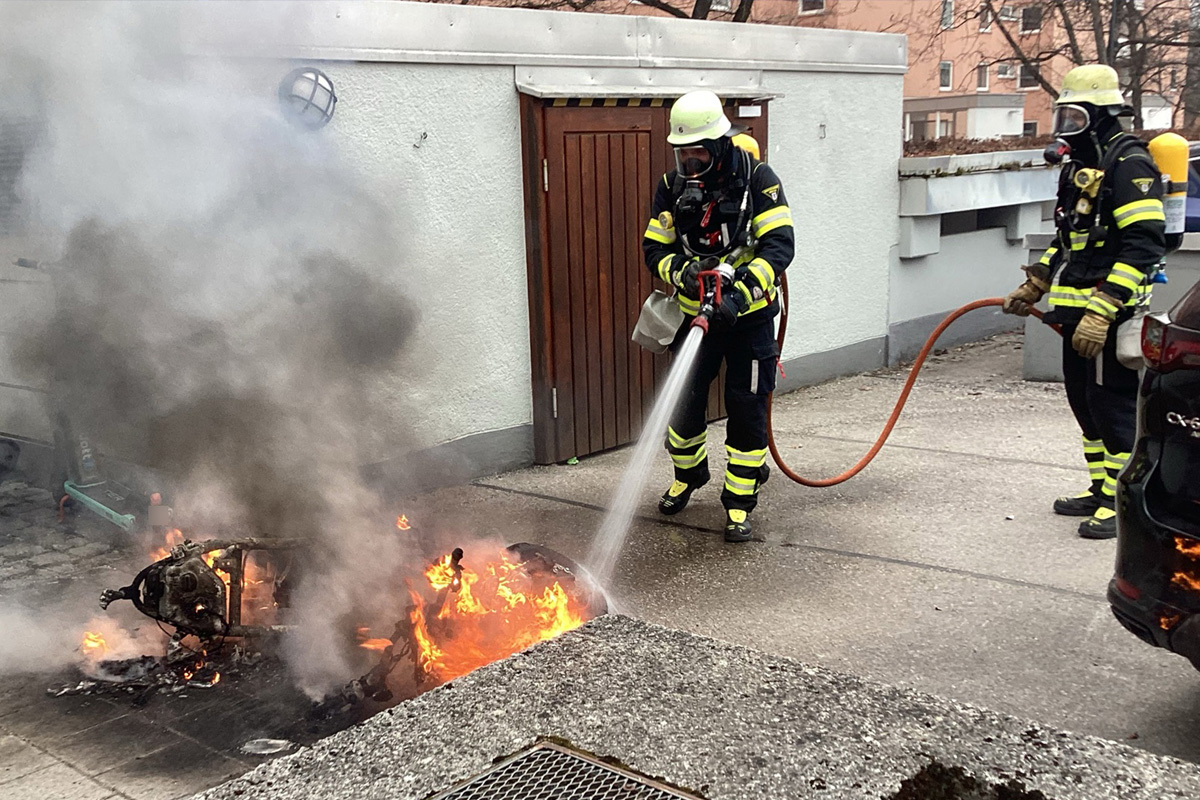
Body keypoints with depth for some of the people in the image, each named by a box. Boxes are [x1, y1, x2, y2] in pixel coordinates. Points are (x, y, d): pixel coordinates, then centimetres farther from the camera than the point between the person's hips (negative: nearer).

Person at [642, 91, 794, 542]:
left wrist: (740, 293, -31)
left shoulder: (757, 179, -14)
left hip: (749, 316, -3)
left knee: (747, 411, 0)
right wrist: (681, 272, -22)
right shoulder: (671, 186, -2)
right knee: (684, 403, 12)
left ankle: (740, 502, 13)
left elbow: (779, 245, -19)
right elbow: (655, 249, 0)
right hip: (695, 313, 4)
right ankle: (687, 477, 38)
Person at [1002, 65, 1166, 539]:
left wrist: (1101, 310, -27)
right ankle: (1100, 490, 28)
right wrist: (1033, 287, 20)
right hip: (1078, 310, 10)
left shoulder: (1128, 164, -14)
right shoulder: (1080, 165, 17)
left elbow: (1142, 246, -22)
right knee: (1084, 401, 16)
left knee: (1113, 405, -4)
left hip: (1112, 314, -10)